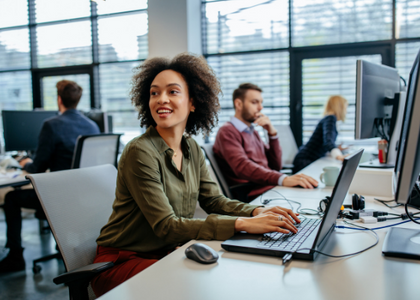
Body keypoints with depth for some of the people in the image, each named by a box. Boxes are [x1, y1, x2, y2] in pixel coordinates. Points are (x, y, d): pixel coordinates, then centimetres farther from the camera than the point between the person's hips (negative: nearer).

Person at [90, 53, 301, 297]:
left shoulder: (192, 149, 2)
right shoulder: (140, 152, -21)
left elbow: (214, 200, 3)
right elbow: (166, 226, -25)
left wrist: (257, 212, -17)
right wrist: (243, 224, -31)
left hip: (168, 253, 7)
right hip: (122, 262, -6)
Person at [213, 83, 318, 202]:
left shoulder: (252, 132, 24)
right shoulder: (227, 132, -4)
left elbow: (275, 166, 19)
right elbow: (242, 167, -23)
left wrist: (272, 133, 6)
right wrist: (283, 179, -37)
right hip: (254, 195, -8)